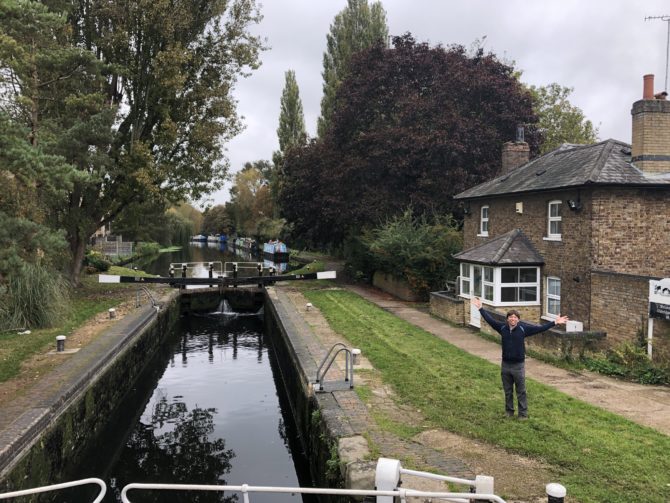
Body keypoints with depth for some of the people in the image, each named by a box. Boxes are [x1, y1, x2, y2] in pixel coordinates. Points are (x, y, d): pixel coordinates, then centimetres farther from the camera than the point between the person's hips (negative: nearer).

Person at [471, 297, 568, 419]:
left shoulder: (524, 328, -9)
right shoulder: (502, 327, -2)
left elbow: (540, 328, -11)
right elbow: (490, 320, 5)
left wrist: (555, 322, -18)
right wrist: (480, 308, 8)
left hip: (518, 365, -3)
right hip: (505, 365, 3)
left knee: (521, 392, 6)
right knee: (508, 391, 15)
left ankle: (523, 414, 16)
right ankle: (509, 412, 29)